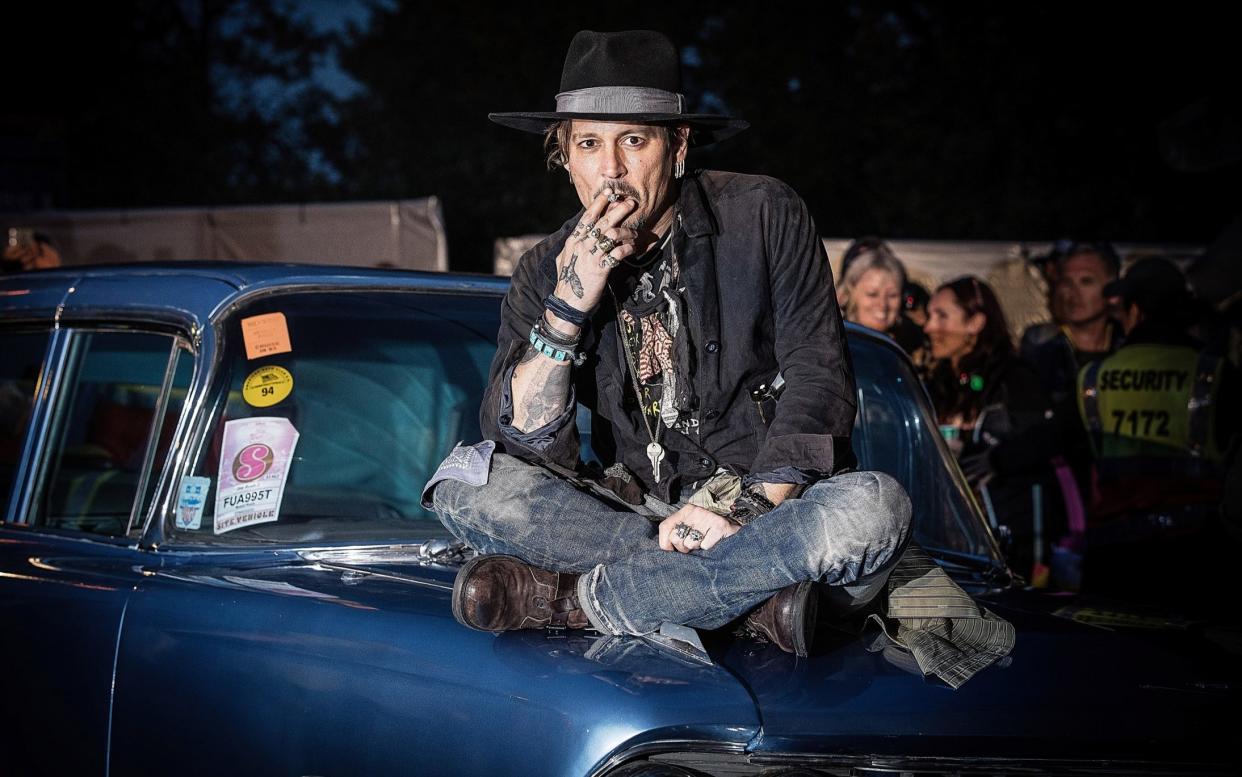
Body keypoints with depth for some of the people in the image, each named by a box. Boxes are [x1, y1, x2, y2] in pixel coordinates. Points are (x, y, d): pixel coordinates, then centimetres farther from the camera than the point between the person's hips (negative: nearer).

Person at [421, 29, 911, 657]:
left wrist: (751, 505, -22)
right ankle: (750, 592, -27)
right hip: (642, 510, 2)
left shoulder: (763, 216, -3)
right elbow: (523, 445, -7)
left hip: (775, 506, -2)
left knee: (873, 508, -35)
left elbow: (818, 377, -8)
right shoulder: (546, 273, 3)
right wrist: (567, 307, -19)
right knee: (466, 480, -18)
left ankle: (570, 596, -29)